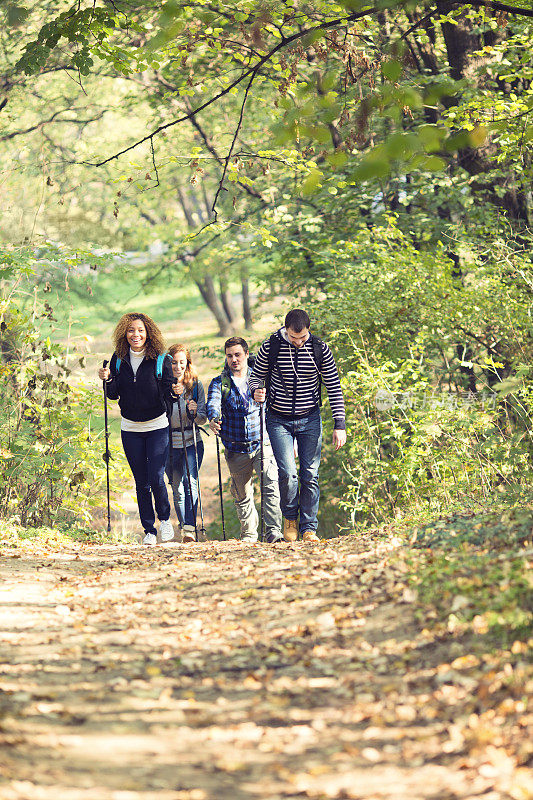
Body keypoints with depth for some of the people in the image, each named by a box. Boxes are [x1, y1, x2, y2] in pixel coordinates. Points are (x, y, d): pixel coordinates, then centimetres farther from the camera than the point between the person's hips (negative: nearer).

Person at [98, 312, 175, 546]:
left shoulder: (161, 360, -6)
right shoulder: (119, 359, 3)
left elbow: (168, 394, -6)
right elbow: (114, 395, 5)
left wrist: (173, 391, -27)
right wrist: (108, 379, -14)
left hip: (157, 426, -3)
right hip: (130, 428, 3)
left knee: (156, 478, -12)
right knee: (141, 482, 5)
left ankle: (164, 519, 14)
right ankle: (149, 530, 15)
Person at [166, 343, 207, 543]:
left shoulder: (196, 386, 2)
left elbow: (202, 419, 2)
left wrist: (195, 412, -17)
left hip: (192, 443, -1)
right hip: (170, 444, 1)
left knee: (190, 482, -19)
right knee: (177, 489, 6)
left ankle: (189, 529, -25)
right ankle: (184, 527, 20)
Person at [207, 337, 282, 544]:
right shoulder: (219, 383, 6)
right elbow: (213, 404, -14)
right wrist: (213, 419, -34)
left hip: (261, 444, -1)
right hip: (236, 449, 1)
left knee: (271, 484, -21)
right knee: (242, 495, 10)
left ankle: (273, 530, -24)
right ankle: (249, 533, 28)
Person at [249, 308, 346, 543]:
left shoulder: (320, 350, -6)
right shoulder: (270, 348, -8)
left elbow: (334, 388, -1)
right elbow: (256, 376, 5)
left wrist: (339, 425, -6)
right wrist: (257, 391, -19)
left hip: (310, 420, 1)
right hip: (279, 420, -1)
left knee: (310, 475, 0)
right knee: (288, 473, -14)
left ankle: (309, 528, 11)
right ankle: (290, 517, 13)